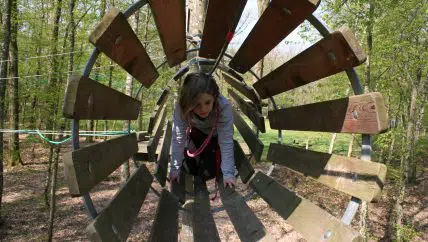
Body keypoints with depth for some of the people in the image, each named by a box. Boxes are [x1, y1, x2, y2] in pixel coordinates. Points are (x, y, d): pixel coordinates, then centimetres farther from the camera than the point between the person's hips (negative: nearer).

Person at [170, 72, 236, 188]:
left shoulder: (224, 106, -40)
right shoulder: (182, 107, -35)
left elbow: (226, 141, -37)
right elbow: (178, 138, -29)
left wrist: (228, 173, -40)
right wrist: (175, 168, -28)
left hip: (216, 137, -2)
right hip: (196, 134, 2)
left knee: (207, 173, -10)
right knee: (189, 169, -4)